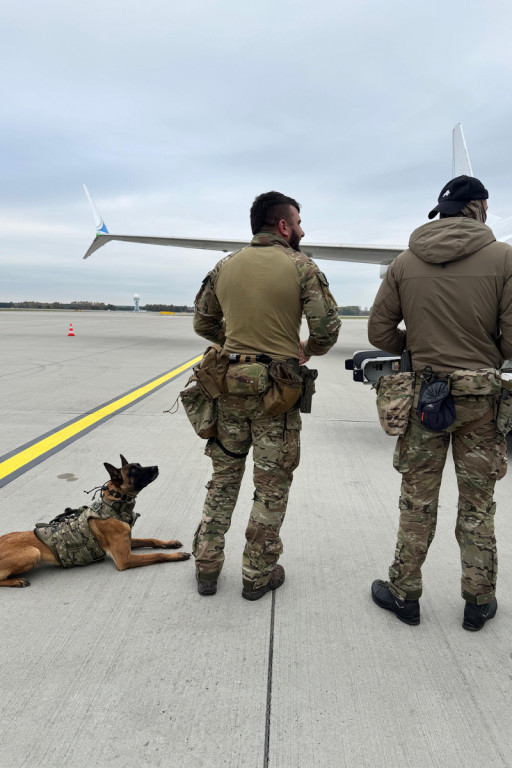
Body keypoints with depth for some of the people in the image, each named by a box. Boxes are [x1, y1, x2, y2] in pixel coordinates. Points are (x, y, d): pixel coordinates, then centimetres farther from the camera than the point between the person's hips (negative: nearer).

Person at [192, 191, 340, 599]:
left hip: (229, 383, 4)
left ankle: (207, 567, 24)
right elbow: (328, 327, -10)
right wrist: (308, 350, 10)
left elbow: (203, 323, 14)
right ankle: (258, 574, 21)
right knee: (272, 486, 9)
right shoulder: (301, 266, -5)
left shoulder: (225, 266, 8)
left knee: (223, 478, 16)